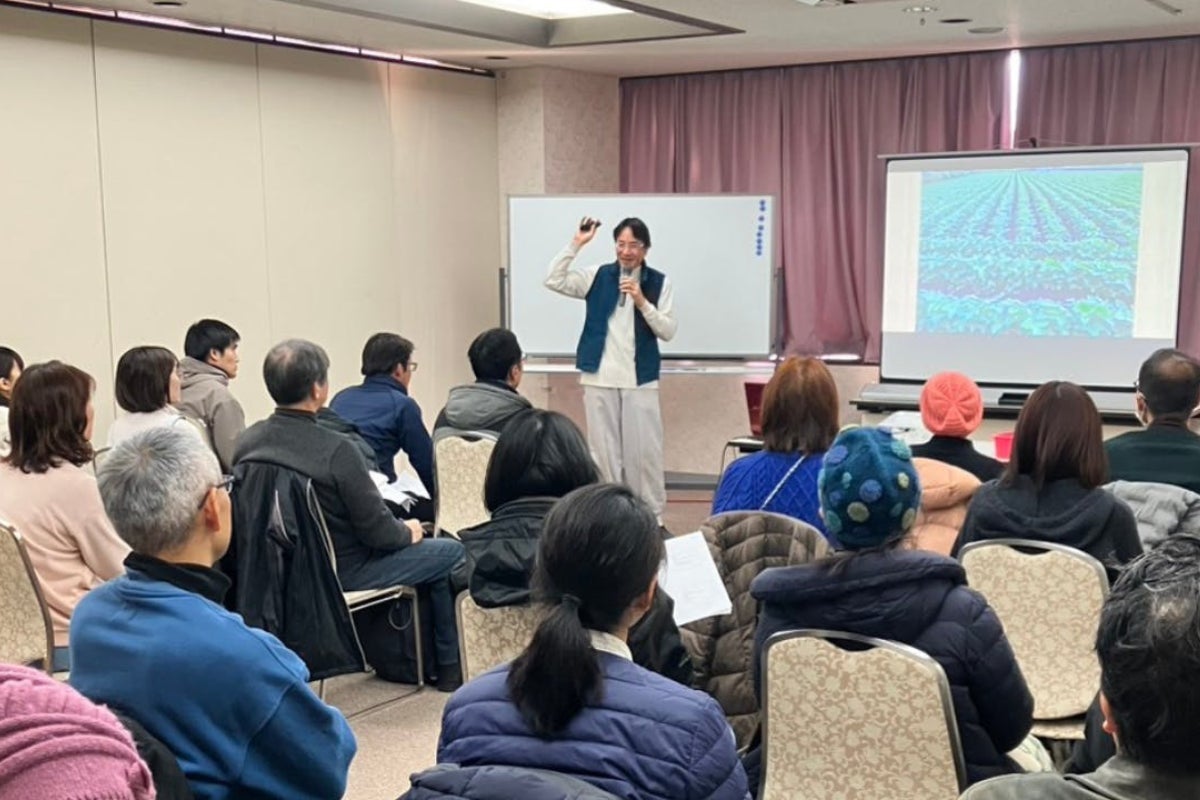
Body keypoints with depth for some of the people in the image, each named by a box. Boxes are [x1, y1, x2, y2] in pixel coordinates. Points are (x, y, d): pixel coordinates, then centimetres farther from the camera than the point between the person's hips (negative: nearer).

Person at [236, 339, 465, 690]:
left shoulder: (247, 442, -6)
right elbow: (377, 529, -20)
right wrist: (407, 531, 3)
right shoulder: (336, 450, -27)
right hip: (340, 572, -8)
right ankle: (449, 666, 24)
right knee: (449, 553, 10)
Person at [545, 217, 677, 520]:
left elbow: (668, 331, -3)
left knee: (644, 450, 1)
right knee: (604, 449, 6)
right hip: (599, 377, 1)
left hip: (640, 379, -1)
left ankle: (652, 515, 12)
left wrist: (642, 302, -16)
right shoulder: (598, 276, 4)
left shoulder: (659, 282, 1)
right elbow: (553, 281, -5)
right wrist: (576, 244, -11)